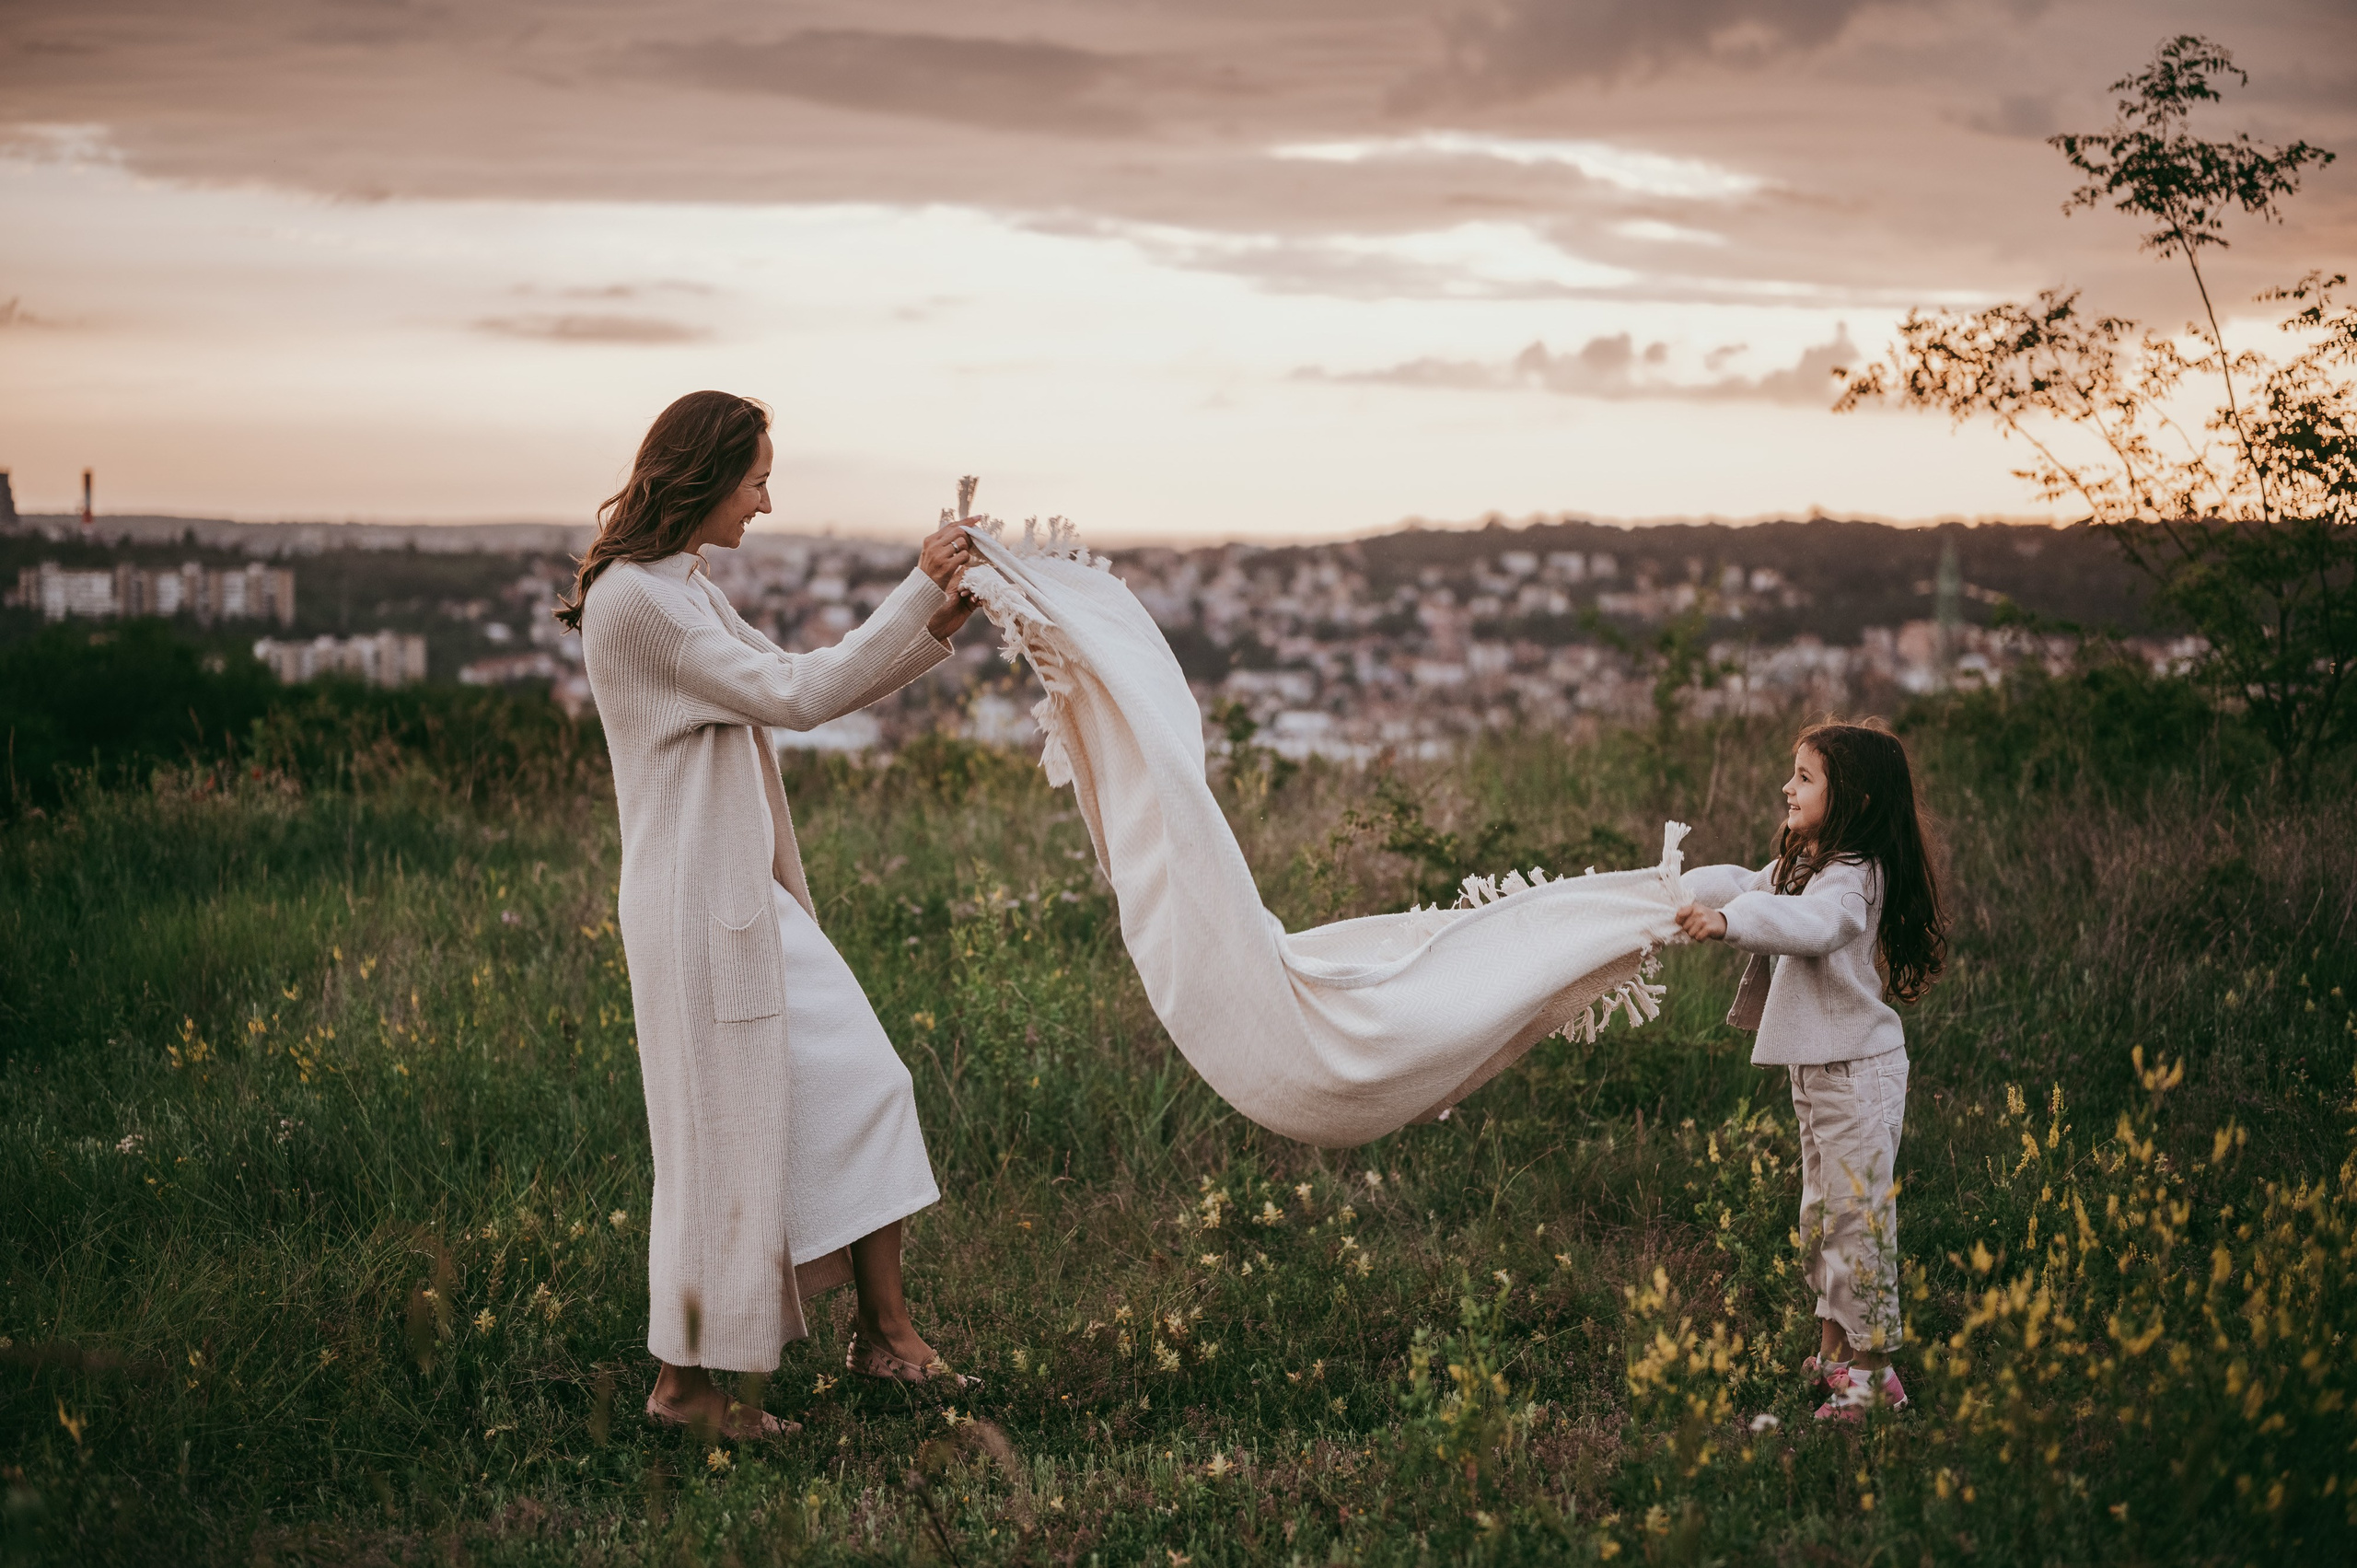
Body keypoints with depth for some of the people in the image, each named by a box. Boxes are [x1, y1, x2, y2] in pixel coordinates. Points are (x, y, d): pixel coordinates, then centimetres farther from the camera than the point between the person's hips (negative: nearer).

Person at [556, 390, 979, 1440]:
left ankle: (883, 1330, 17)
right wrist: (918, 589, -15)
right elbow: (795, 697, -20)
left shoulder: (685, 589, 14)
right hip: (698, 906, -10)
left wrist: (935, 628, 6)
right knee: (727, 1136, -1)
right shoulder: (635, 598, -18)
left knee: (862, 1083, 10)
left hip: (752, 895, 10)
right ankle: (686, 1383, 12)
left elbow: (801, 686, 17)